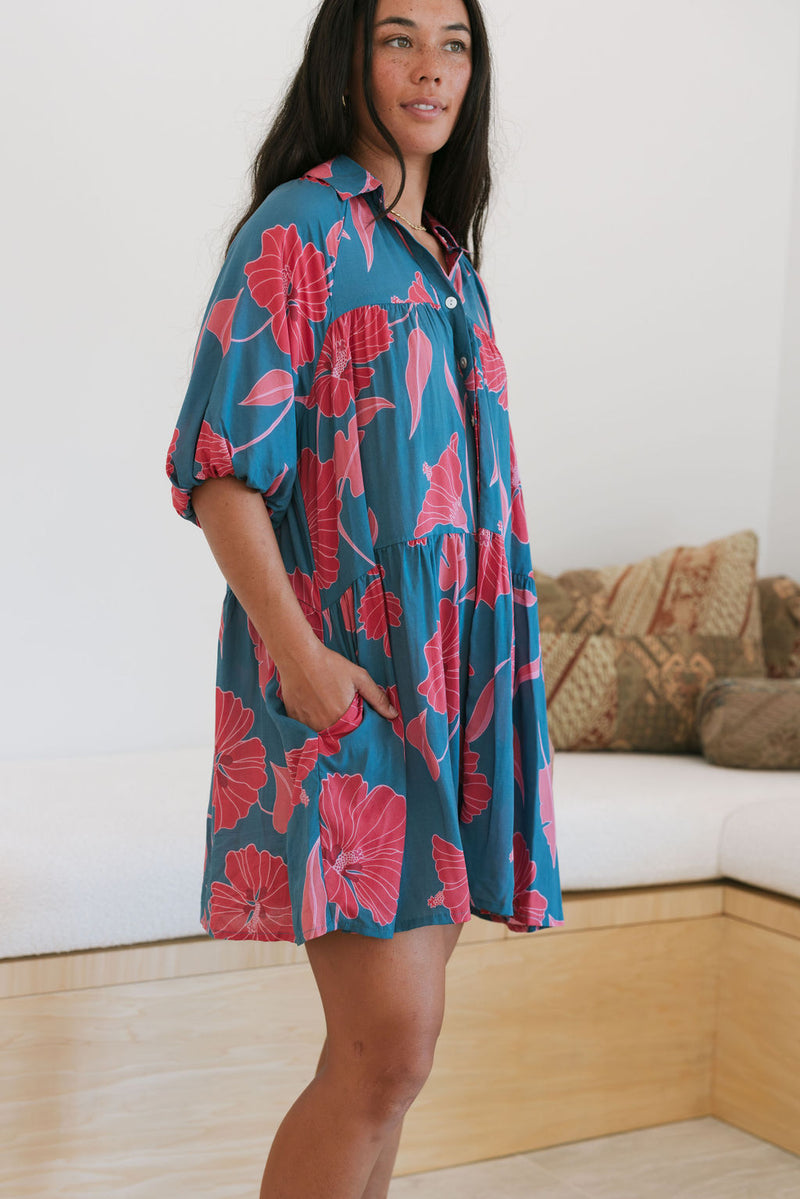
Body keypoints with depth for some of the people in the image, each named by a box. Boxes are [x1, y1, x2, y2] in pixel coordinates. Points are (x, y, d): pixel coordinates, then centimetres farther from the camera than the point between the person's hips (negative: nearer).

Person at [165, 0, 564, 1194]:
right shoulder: (298, 232, -4)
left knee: (396, 1034, 11)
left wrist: (496, 675, 17)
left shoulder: (447, 257, 19)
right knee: (389, 1047, -10)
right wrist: (297, 652, -21)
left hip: (455, 676, 8)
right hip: (342, 679, -7)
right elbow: (219, 463, -11)